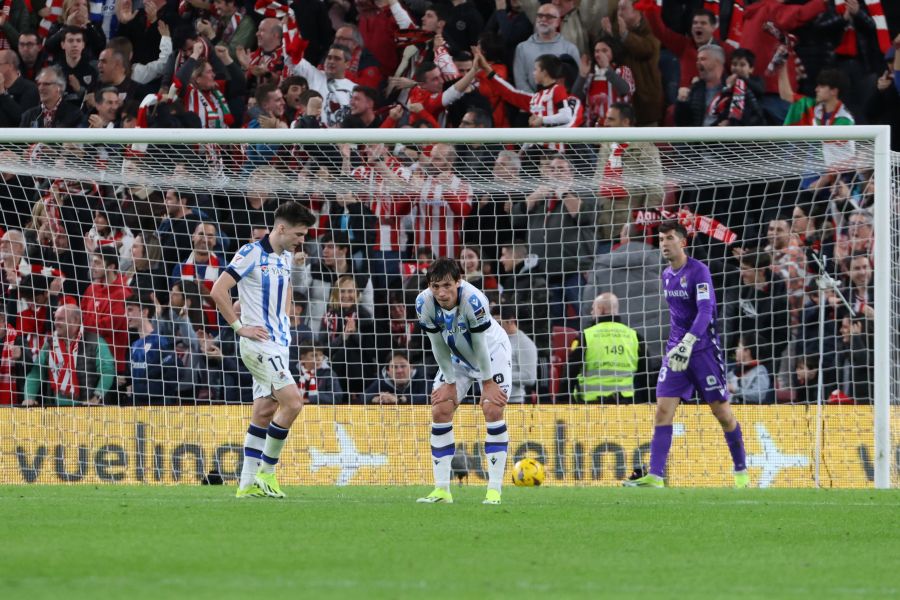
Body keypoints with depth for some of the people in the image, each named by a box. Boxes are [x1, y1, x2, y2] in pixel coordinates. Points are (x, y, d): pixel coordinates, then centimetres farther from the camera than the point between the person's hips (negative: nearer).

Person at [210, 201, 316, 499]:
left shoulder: (286, 257, 13)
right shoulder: (251, 254, -13)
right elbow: (218, 291, -16)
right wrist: (239, 327, -15)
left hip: (278, 343, 8)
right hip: (259, 343, -8)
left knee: (264, 412, 7)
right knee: (292, 401, -16)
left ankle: (248, 483, 10)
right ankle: (266, 472, -6)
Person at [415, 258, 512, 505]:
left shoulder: (473, 300, -37)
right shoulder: (424, 303, -25)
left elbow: (480, 346, -26)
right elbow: (439, 346, -13)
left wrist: (488, 383, -17)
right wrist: (450, 382, -8)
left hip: (492, 353, -4)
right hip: (457, 358, 5)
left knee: (493, 409, -18)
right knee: (439, 411, -5)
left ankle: (494, 490, -16)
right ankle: (442, 490, 1)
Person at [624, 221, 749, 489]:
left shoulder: (698, 271, -12)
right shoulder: (667, 275, 11)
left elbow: (705, 311, -23)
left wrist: (688, 343, -34)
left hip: (703, 349, -6)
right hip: (676, 350, 6)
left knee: (722, 413, 0)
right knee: (663, 411, -7)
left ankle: (741, 471, 16)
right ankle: (655, 477, -12)